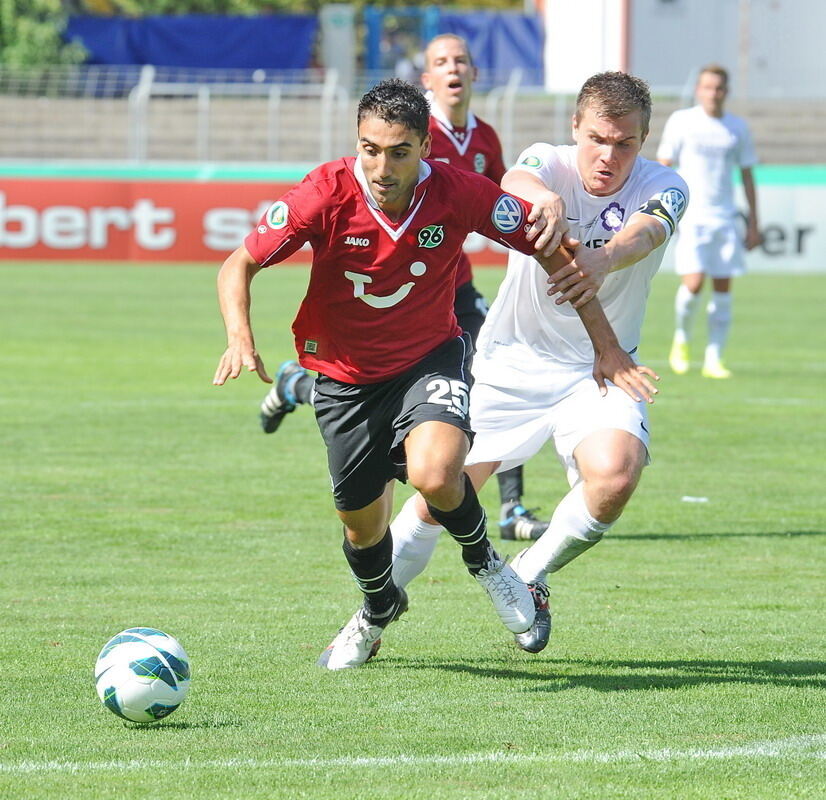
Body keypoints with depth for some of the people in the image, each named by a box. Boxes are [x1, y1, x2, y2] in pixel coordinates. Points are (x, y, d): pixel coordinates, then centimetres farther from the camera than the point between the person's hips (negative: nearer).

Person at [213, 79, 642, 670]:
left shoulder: (458, 194, -22)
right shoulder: (328, 194, -24)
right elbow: (239, 265, -17)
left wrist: (606, 345, -11)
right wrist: (241, 338, -36)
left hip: (431, 356, -1)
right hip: (345, 374, 1)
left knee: (434, 473, -31)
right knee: (361, 522, 13)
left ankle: (484, 562, 3)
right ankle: (379, 607, 49)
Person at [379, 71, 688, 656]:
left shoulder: (663, 187, -14)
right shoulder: (549, 164, -14)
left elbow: (647, 232, -38)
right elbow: (515, 184, -39)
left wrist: (603, 259, -62)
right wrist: (541, 198, -65)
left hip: (603, 368, 0)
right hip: (512, 362, 0)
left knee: (615, 475, -27)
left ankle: (531, 576, 1)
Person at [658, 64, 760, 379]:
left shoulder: (738, 128, 9)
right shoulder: (681, 122, 0)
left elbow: (747, 176, 15)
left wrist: (753, 223, 11)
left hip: (725, 219, 3)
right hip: (690, 219, -3)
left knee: (723, 290, -1)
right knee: (693, 284, -15)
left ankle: (713, 359, 6)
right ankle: (681, 338, 13)